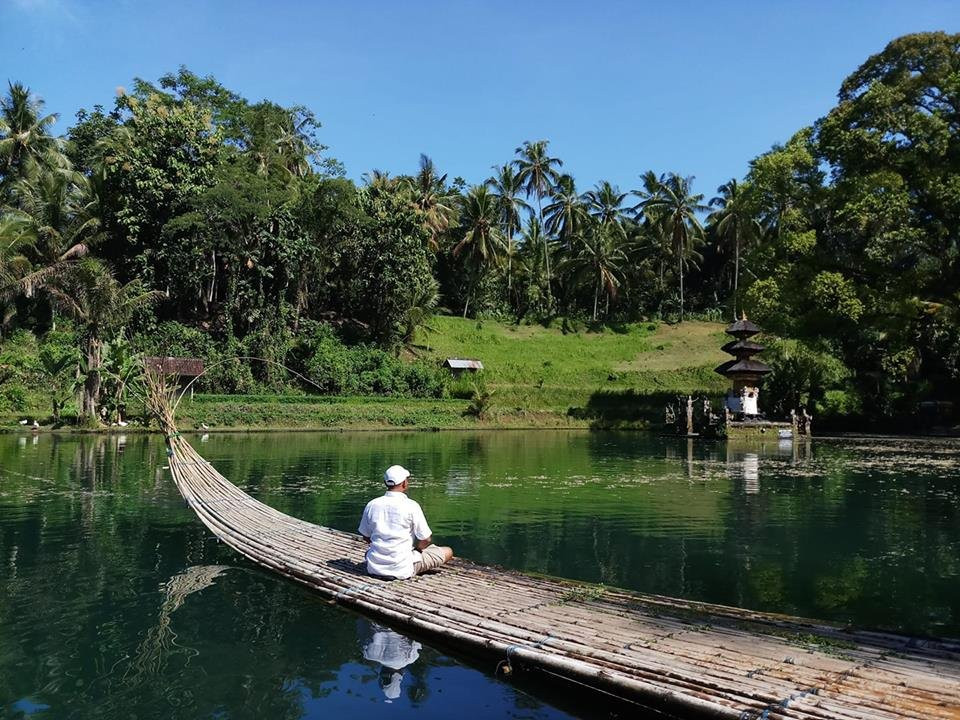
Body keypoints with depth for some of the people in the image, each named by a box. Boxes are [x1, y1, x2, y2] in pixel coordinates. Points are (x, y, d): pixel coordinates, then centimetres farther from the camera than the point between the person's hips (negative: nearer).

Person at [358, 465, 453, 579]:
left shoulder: (371, 505, -3)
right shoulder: (411, 506, -16)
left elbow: (366, 537, 8)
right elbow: (426, 540, -11)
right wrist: (415, 548, 9)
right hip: (402, 570, -5)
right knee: (448, 552, 6)